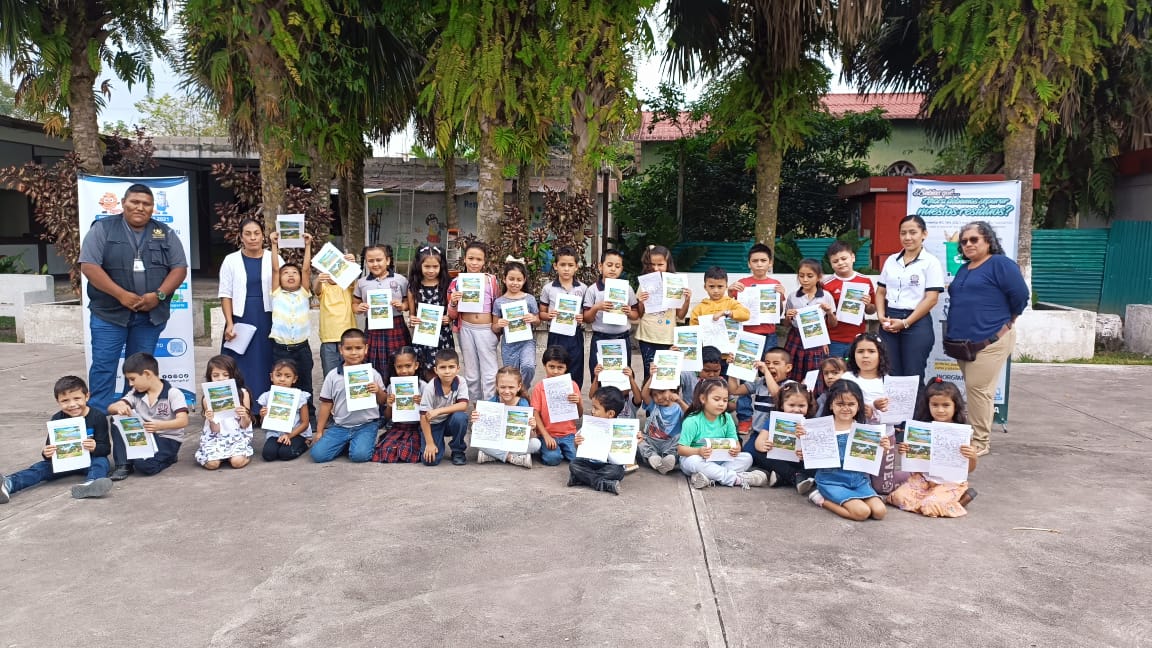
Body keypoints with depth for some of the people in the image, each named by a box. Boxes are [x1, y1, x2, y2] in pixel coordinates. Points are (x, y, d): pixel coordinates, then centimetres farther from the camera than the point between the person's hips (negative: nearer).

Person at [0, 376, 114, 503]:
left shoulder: (98, 417, -10)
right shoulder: (57, 420, 0)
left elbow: (106, 448, -12)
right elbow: (50, 446, 3)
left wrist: (95, 448, -36)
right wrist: (46, 453, -23)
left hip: (90, 459, -4)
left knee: (101, 462, -34)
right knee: (42, 467, -20)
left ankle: (90, 484, -69)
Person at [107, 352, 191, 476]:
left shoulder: (173, 394, -13)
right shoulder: (135, 394, 5)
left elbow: (183, 421, -24)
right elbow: (111, 408, -3)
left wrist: (161, 425, -43)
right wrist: (119, 408, -28)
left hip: (168, 439, -6)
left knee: (144, 465, -31)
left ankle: (167, 457, 2)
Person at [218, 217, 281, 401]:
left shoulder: (274, 259, 4)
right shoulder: (231, 260, 6)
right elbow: (225, 295, 3)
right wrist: (229, 323, -7)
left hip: (267, 321, 0)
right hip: (240, 320, 0)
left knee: (265, 367, 2)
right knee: (240, 370, 1)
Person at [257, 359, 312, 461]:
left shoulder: (299, 396, -8)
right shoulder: (267, 397, 0)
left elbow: (305, 423, -6)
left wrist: (289, 435, -19)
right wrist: (263, 416, -16)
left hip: (297, 433, -2)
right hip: (274, 433, 2)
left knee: (285, 453, -27)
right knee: (268, 454, -24)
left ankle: (303, 445, 4)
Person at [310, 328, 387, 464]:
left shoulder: (372, 374, -1)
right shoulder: (333, 376, 1)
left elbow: (383, 400, 7)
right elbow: (326, 404, 8)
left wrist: (378, 391, -15)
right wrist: (319, 431, 9)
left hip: (366, 425, -2)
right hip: (340, 426, 2)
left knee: (359, 455, -26)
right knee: (317, 454, -13)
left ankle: (357, 443, 9)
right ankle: (346, 443, 13)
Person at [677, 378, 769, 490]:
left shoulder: (727, 419, -1)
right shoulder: (692, 421, -15)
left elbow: (736, 443, 1)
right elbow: (680, 449, -18)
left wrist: (736, 449, -24)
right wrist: (698, 451, -37)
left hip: (719, 461, 5)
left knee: (747, 458, -14)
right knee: (693, 461, -38)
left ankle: (710, 477, -30)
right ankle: (736, 478, -30)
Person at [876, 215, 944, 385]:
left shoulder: (930, 262, -3)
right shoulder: (891, 260, 12)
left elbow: (931, 299, -9)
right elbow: (881, 292, 15)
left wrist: (905, 323, -13)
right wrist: (881, 316, -3)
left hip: (916, 323, -4)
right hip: (889, 323, 5)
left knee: (912, 377, 1)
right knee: (890, 376, 7)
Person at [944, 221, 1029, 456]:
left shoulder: (1001, 264, -7)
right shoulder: (964, 269, 18)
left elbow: (1021, 296, -10)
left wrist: (1005, 323, 1)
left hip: (990, 340, -8)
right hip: (964, 342, 8)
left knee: (978, 388, -10)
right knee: (976, 389, 12)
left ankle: (980, 442, -2)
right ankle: (978, 436, 19)